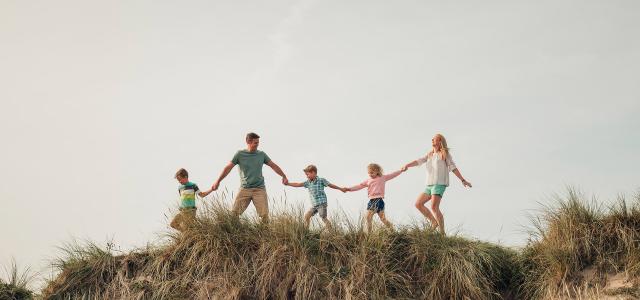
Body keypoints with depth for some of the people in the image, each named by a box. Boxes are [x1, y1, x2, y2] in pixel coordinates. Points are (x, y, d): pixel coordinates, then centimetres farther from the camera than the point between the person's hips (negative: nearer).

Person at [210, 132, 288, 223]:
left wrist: (284, 176, 9)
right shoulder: (240, 154, 1)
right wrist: (218, 181, 4)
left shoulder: (261, 154, 7)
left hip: (259, 189, 1)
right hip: (245, 188, -1)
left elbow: (274, 166, 14)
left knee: (264, 215, -11)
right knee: (234, 213, -10)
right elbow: (228, 168, 4)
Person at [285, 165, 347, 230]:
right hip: (314, 205, 6)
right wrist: (288, 184, -1)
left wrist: (341, 189, 7)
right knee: (307, 215, 0)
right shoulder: (308, 183, 9)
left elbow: (331, 185, 3)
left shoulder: (321, 180, -4)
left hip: (322, 203, -6)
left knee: (324, 218, -7)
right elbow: (298, 184, 6)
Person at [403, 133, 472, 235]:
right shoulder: (429, 155, 19)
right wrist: (407, 165, -13)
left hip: (440, 184, -7)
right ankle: (434, 222, 12)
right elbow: (418, 161, 5)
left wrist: (463, 180, -7)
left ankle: (442, 232, -15)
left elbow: (453, 168, -1)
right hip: (429, 185, 7)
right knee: (418, 204, 4)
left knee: (434, 207, -20)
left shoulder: (445, 154, 3)